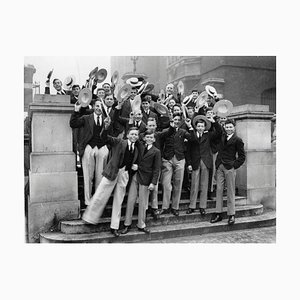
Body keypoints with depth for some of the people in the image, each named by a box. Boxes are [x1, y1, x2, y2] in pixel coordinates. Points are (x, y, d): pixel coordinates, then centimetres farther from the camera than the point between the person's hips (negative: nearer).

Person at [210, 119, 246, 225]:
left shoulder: (238, 140, -1)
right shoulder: (222, 136, 12)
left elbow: (242, 156, 0)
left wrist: (235, 165, -8)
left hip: (230, 167, -5)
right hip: (220, 166, 5)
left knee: (230, 191, 1)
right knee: (219, 190, 5)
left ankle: (231, 215, 9)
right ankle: (218, 214, 11)